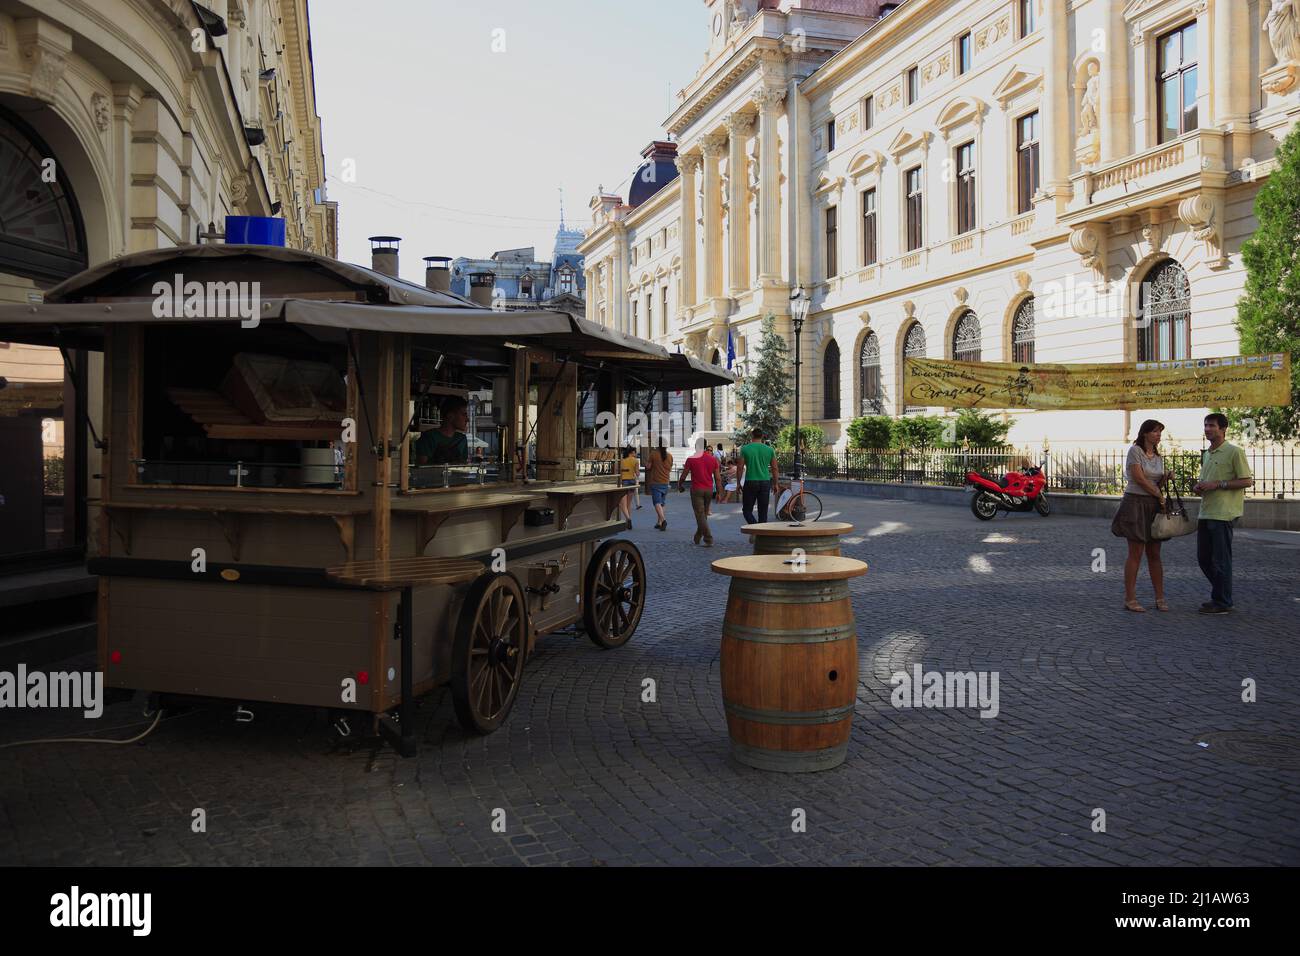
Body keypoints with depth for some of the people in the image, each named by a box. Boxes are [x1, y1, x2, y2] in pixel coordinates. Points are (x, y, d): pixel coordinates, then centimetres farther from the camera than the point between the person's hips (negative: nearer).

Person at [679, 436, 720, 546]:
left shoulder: (691, 459, -6)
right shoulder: (713, 459, 3)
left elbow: (683, 476, -1)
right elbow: (717, 477, 3)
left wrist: (679, 485, 18)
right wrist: (718, 491, 12)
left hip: (697, 490, -4)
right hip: (709, 490, 4)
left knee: (700, 515, -3)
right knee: (704, 515, 16)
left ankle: (709, 540, -13)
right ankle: (697, 538, 27)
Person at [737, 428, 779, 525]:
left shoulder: (745, 449, -3)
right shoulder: (769, 449, 3)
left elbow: (740, 468, -4)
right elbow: (774, 468, 6)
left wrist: (738, 483, 5)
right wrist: (775, 484, 15)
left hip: (750, 483, -2)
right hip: (765, 482, 2)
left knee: (747, 510, 5)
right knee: (763, 511, 10)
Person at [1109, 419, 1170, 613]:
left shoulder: (1158, 457, 15)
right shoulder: (1135, 450, -6)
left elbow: (1158, 484, 16)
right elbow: (1139, 479, -13)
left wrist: (1165, 479, -5)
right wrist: (1160, 496, -5)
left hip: (1154, 505, 7)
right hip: (1136, 503, -7)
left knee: (1155, 554, 6)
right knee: (1135, 554, -5)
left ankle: (1160, 599, 10)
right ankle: (1130, 599, 0)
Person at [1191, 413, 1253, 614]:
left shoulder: (1234, 452, -7)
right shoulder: (1206, 454, 18)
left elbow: (1247, 481, -12)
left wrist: (1217, 485, -18)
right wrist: (1199, 487, 6)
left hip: (1223, 514, -8)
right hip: (1205, 512, 8)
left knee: (1220, 560, -4)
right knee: (1203, 558, 12)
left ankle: (1222, 603, 5)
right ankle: (1221, 595, 25)